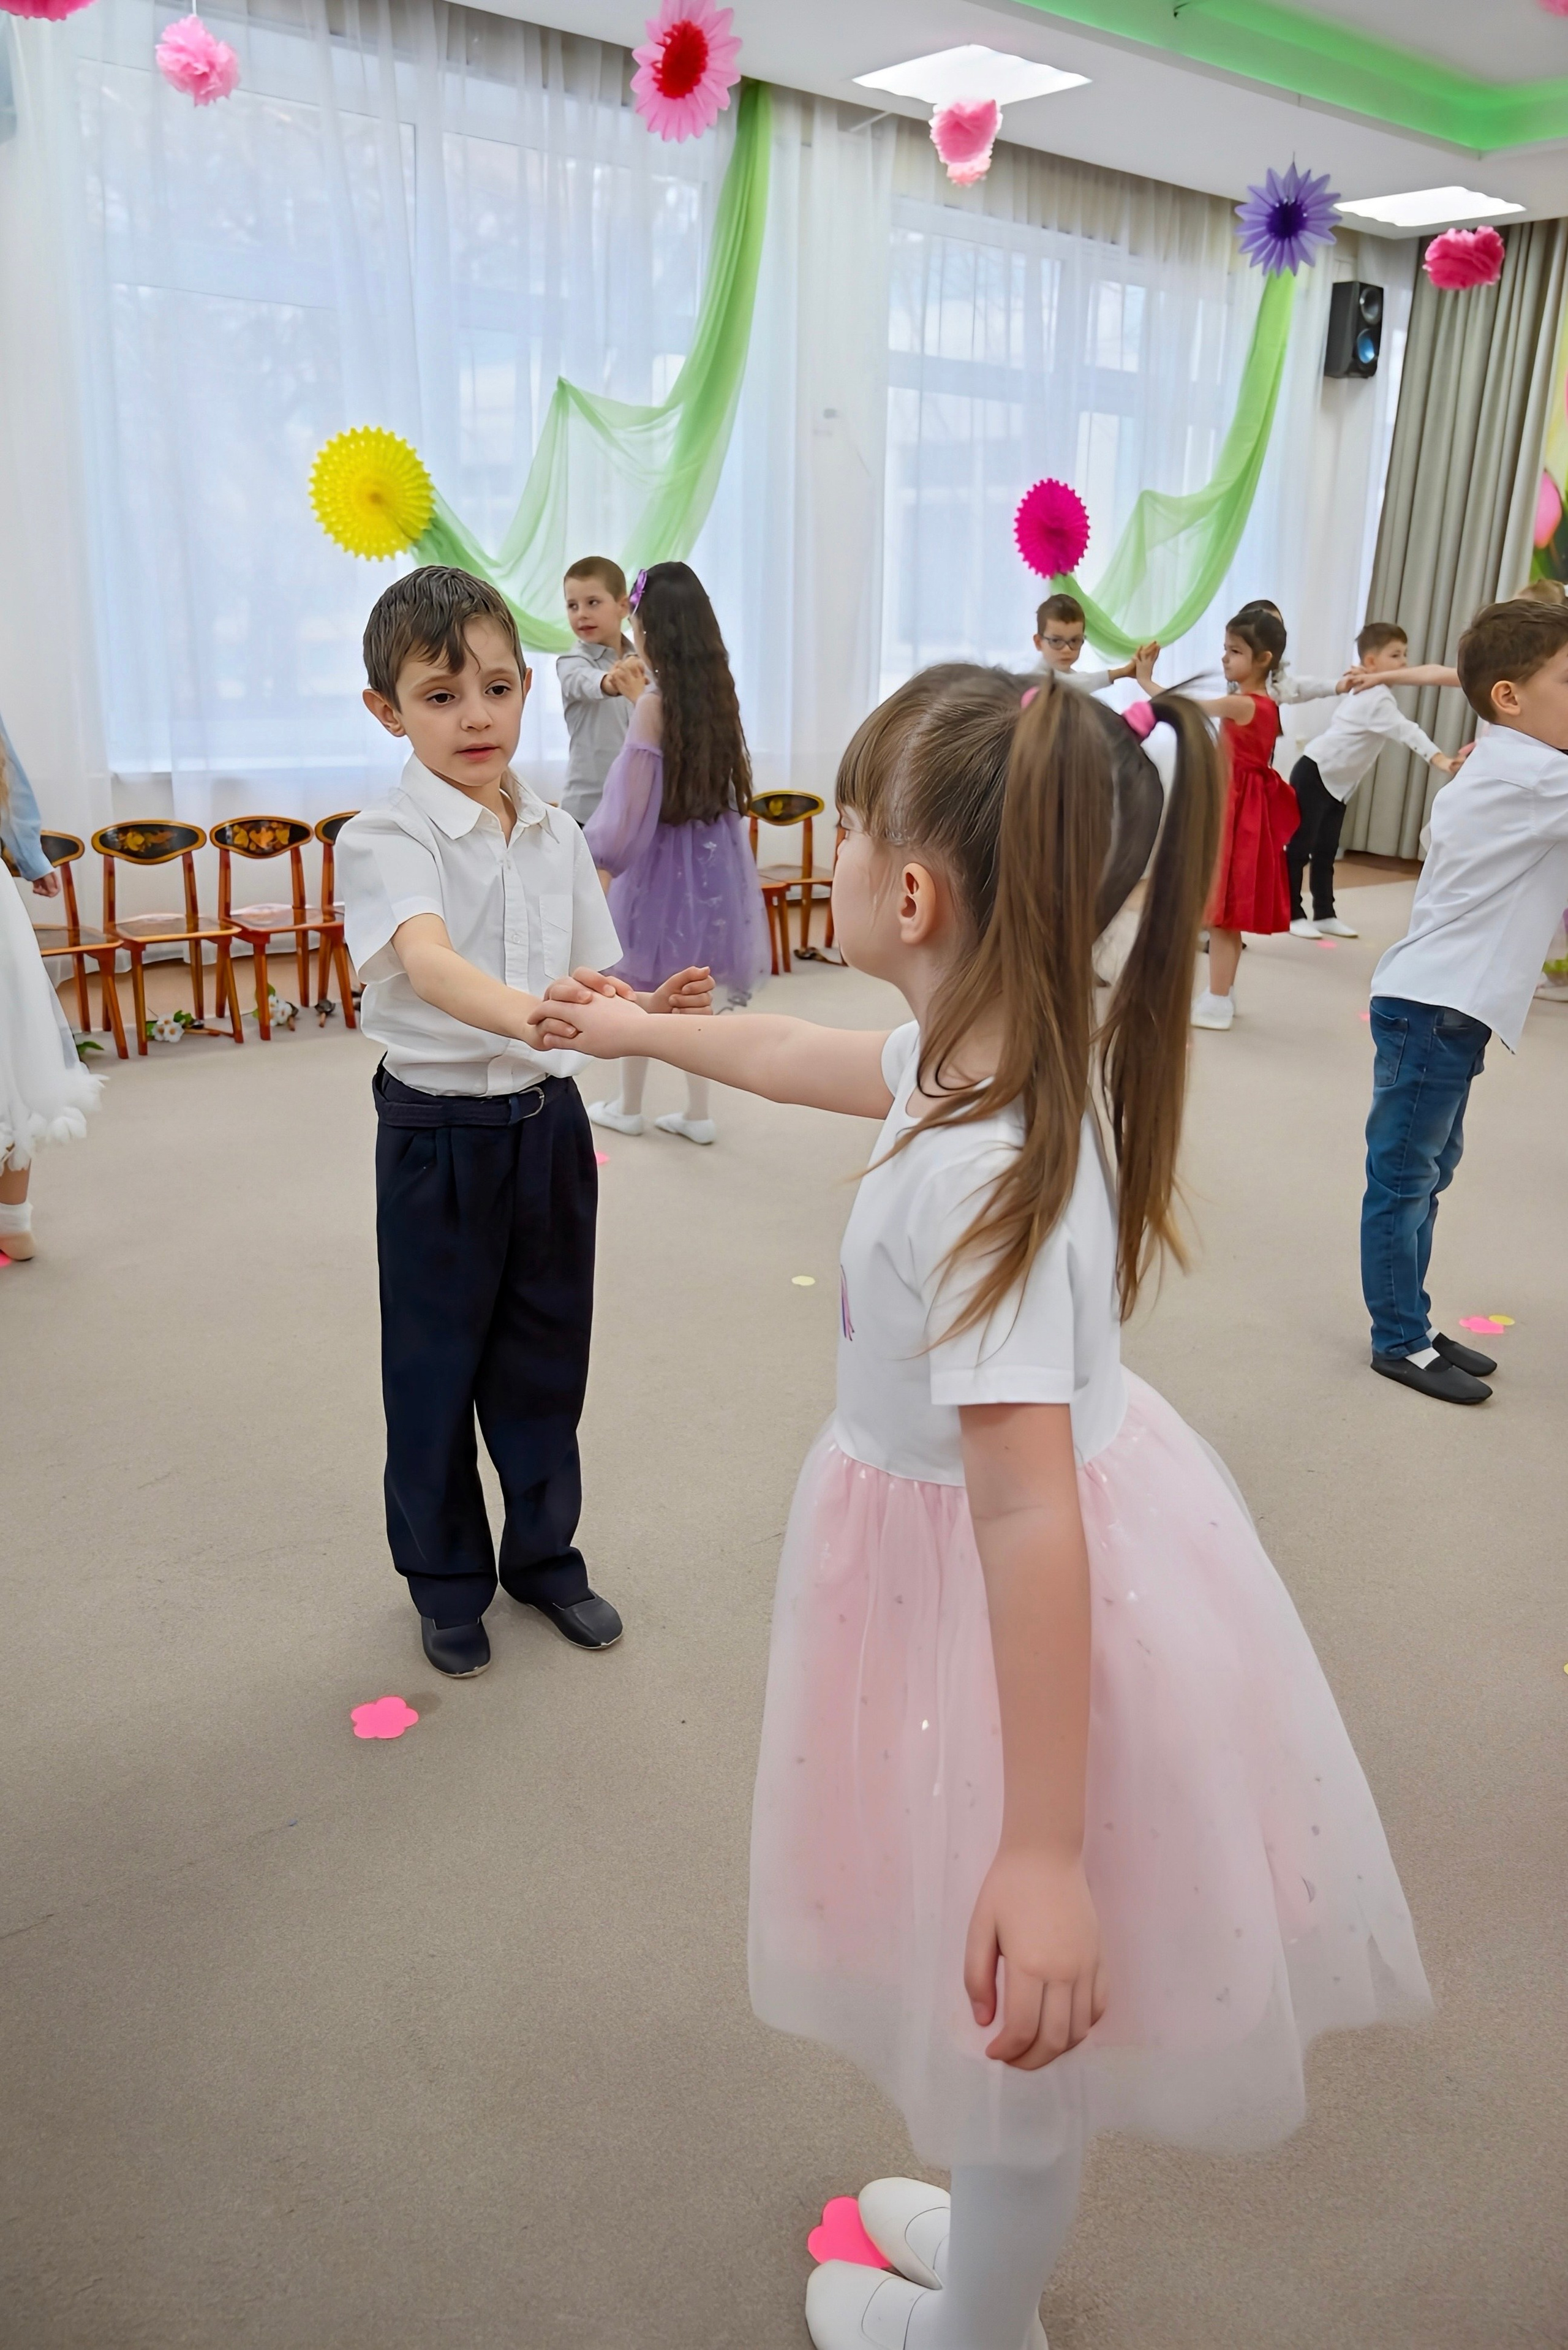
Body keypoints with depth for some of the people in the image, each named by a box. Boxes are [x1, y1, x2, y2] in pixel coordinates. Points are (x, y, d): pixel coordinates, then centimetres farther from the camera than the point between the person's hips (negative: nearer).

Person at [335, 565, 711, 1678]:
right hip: (439, 1134, -4)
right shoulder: (385, 839, -14)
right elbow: (427, 963, -33)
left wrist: (650, 1007, -12)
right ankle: (447, 1579, 32)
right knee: (436, 1367, 10)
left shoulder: (557, 835, 4)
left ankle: (545, 1553, 37)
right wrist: (533, 1014, -52)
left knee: (546, 1355, 16)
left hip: (549, 1124, 5)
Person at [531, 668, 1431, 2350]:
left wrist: (1044, 1848, -28)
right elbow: (804, 1057, 16)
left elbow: (1028, 1511, -33)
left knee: (1015, 2000, 18)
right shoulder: (992, 1056, -4)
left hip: (1022, 1606, -9)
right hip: (1017, 1559, 9)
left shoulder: (979, 1174, -33)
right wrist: (639, 1031, 32)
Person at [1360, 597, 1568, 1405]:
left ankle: (1411, 1328, 24)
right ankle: (1400, 1342, 8)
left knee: (1426, 1172, 15)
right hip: (1432, 1007, -10)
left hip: (1446, 1007, 10)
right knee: (1403, 1176, -1)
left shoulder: (1499, 772, 15)